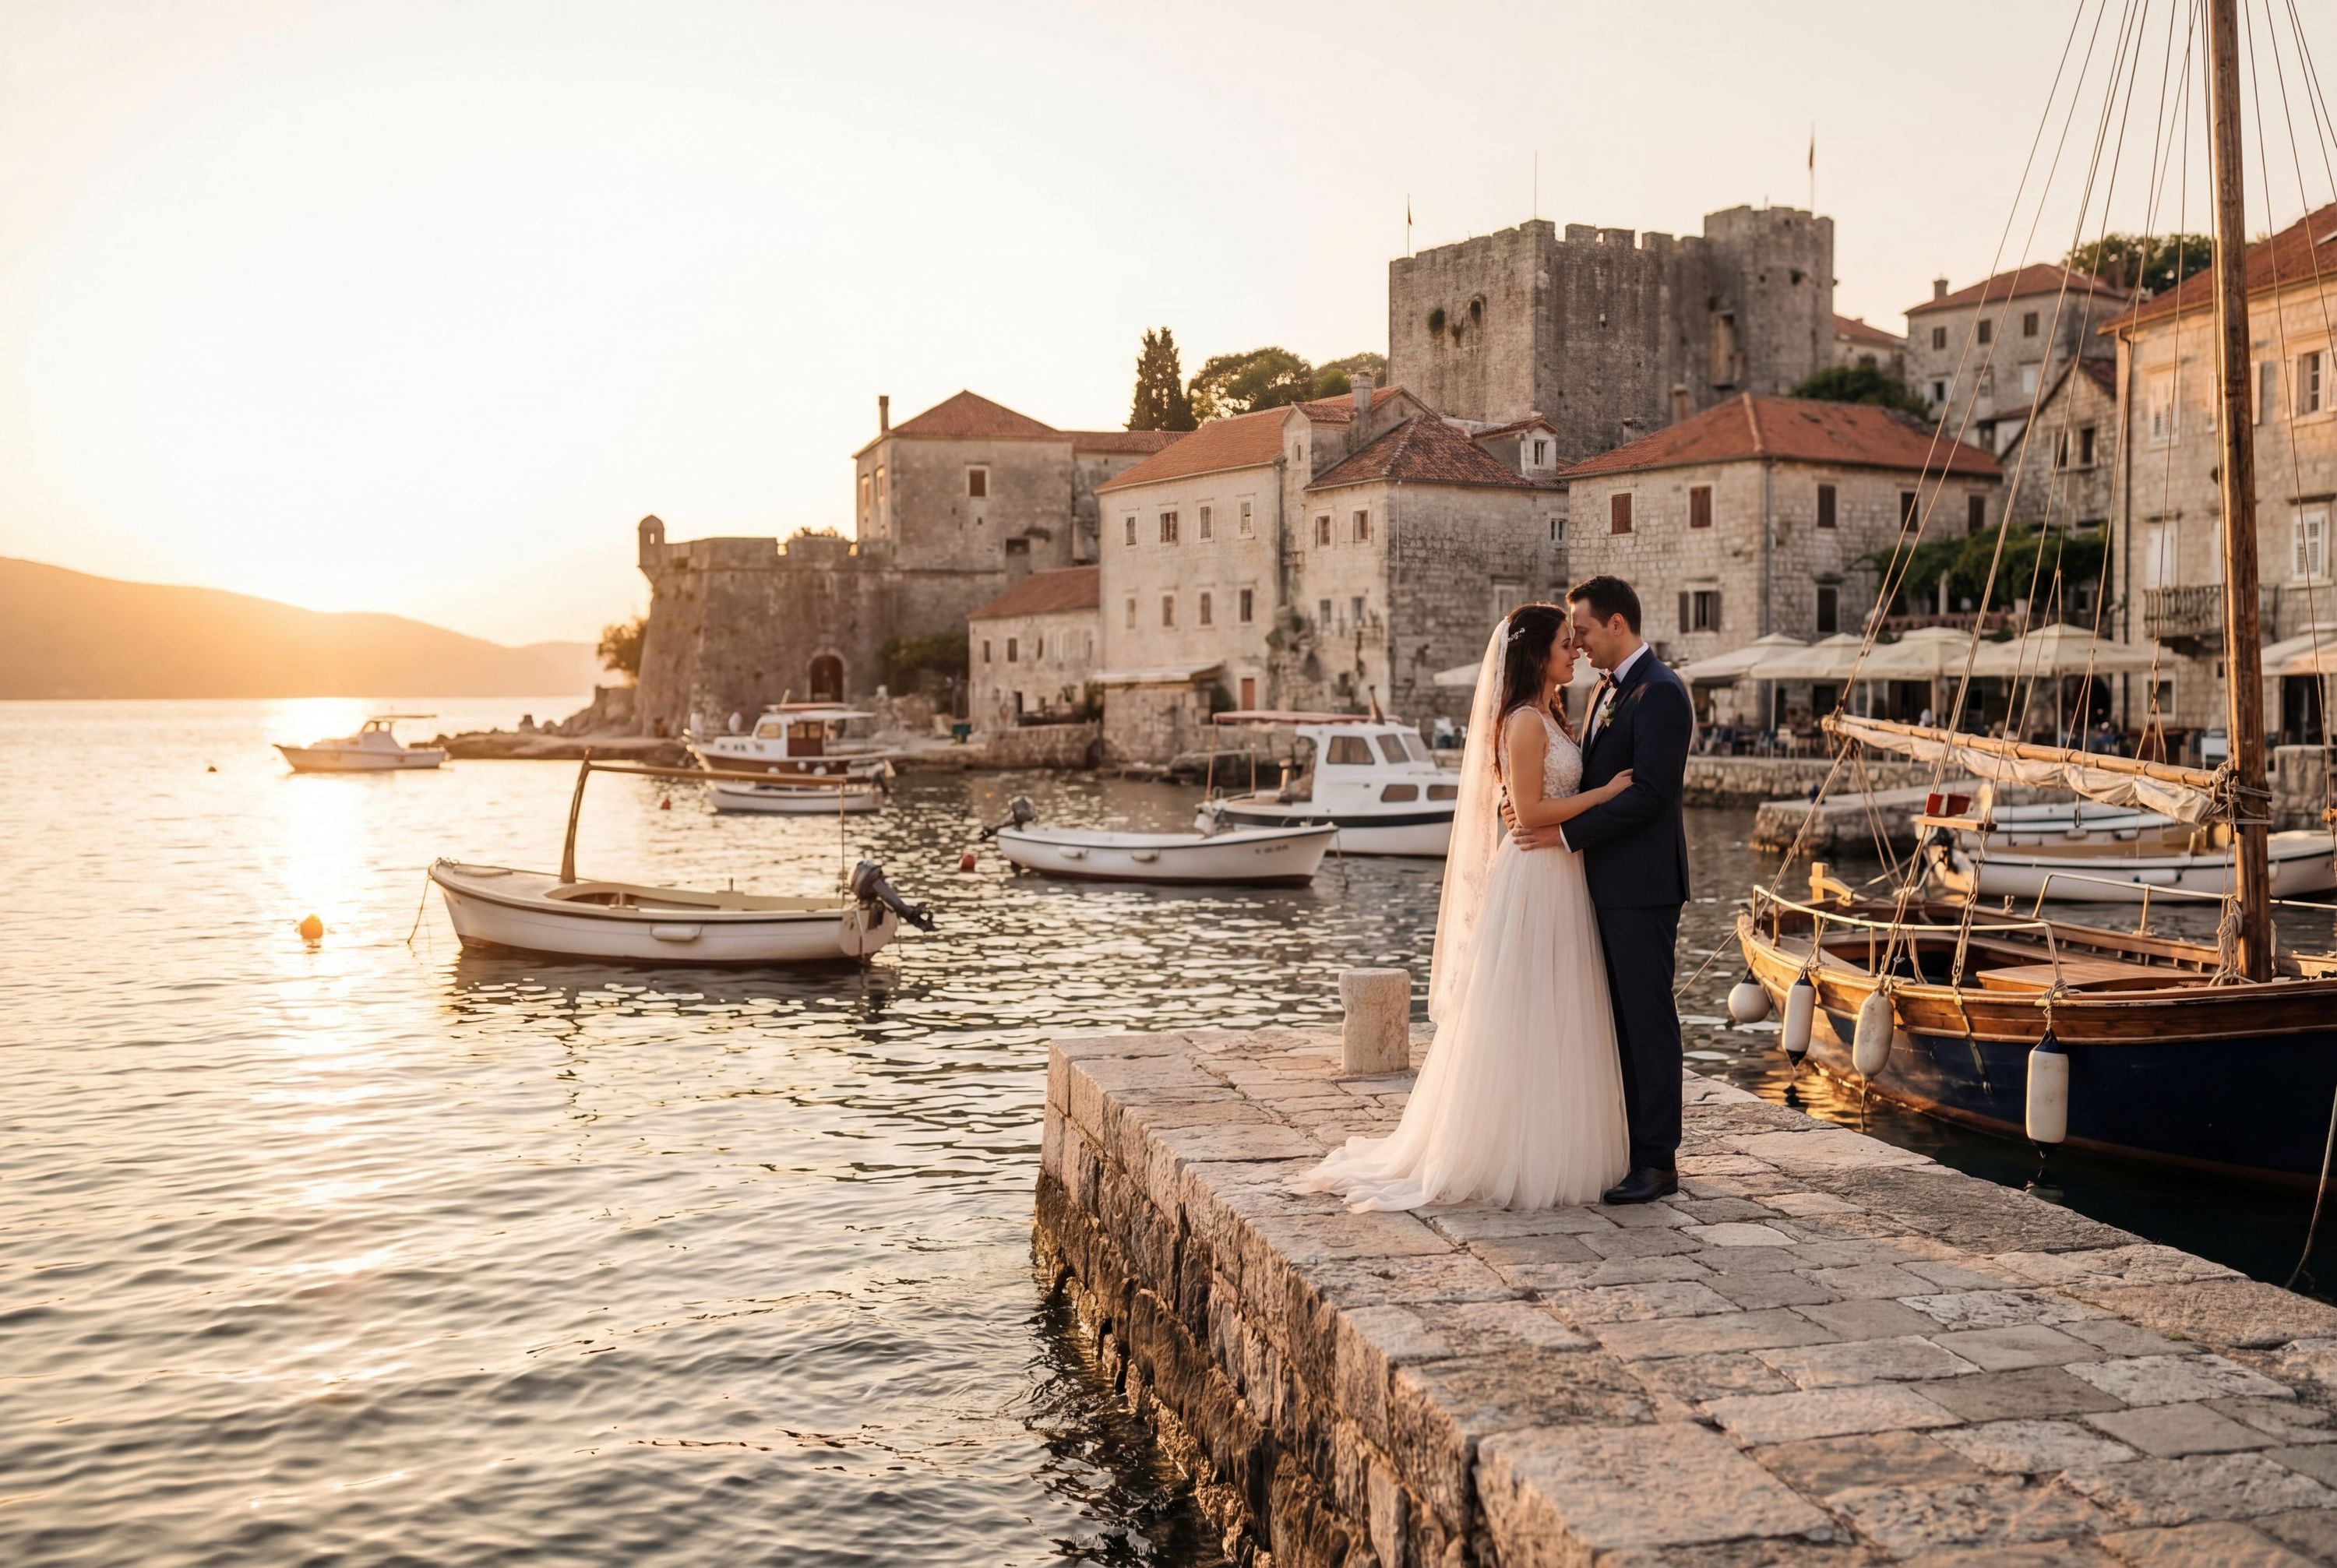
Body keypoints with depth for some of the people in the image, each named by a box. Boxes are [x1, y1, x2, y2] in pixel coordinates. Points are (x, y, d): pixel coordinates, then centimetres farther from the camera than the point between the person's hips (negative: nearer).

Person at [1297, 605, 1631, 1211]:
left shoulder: (1547, 717, 15)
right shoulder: (1525, 722, -15)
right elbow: (1529, 811, -19)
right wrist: (1606, 792, -14)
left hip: (1557, 880, 10)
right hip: (1533, 882, -10)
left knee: (1548, 1021, 13)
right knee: (1524, 1022, -3)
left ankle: (1543, 1151, 21)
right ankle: (1514, 1158, 5)